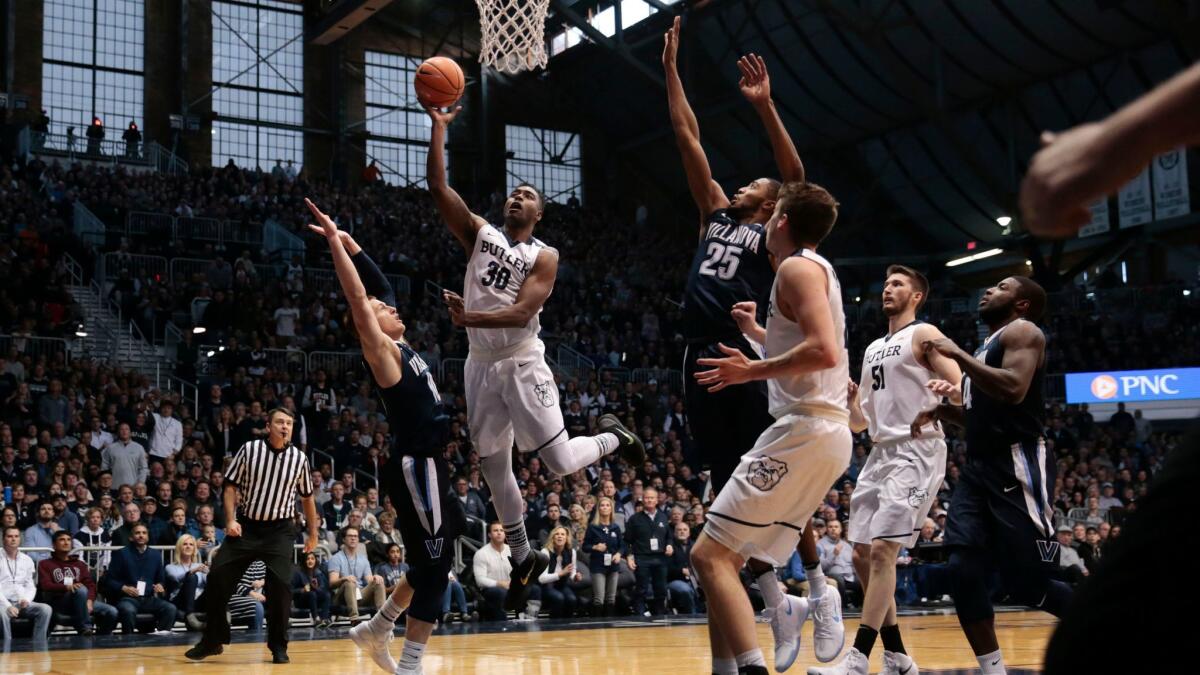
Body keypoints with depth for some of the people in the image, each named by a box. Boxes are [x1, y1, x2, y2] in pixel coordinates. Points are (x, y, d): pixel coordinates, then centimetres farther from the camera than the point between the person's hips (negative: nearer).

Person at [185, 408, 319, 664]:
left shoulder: (299, 458, -1)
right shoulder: (249, 449, -4)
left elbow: (307, 497, 12)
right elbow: (231, 486, 2)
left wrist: (313, 533, 14)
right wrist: (230, 520, -10)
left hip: (279, 530, 0)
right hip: (246, 526, 1)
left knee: (281, 585, -13)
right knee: (217, 579, -4)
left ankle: (278, 646, 4)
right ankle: (213, 639, 14)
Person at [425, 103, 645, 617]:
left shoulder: (544, 257, -4)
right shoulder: (480, 233, 5)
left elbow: (522, 312, -18)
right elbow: (437, 187, -5)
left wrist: (469, 318, -30)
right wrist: (439, 128, -12)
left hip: (523, 364, -4)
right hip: (481, 365, 4)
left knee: (560, 462, -10)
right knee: (493, 467, 9)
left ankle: (612, 437, 23)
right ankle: (524, 558, 24)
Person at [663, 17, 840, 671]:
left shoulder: (771, 236, 6)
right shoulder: (715, 216, 20)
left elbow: (797, 177, -10)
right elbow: (689, 140, 19)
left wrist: (765, 106, -18)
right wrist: (670, 70, 17)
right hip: (701, 361, 6)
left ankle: (822, 593, 11)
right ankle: (777, 608, 15)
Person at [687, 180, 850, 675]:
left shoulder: (797, 267, -8)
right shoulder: (818, 270, 22)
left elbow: (824, 352, -22)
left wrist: (751, 372, -14)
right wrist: (756, 332, 39)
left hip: (804, 431, -10)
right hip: (823, 434, 10)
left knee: (709, 554, -12)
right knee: (732, 558, 13)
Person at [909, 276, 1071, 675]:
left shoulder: (1022, 331, -3)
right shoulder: (986, 346, 24)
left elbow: (1013, 389, -22)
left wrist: (957, 355, -16)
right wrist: (943, 411, 14)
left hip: (1018, 467, -9)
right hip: (979, 468, 9)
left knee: (1028, 585, -7)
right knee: (963, 568, -6)